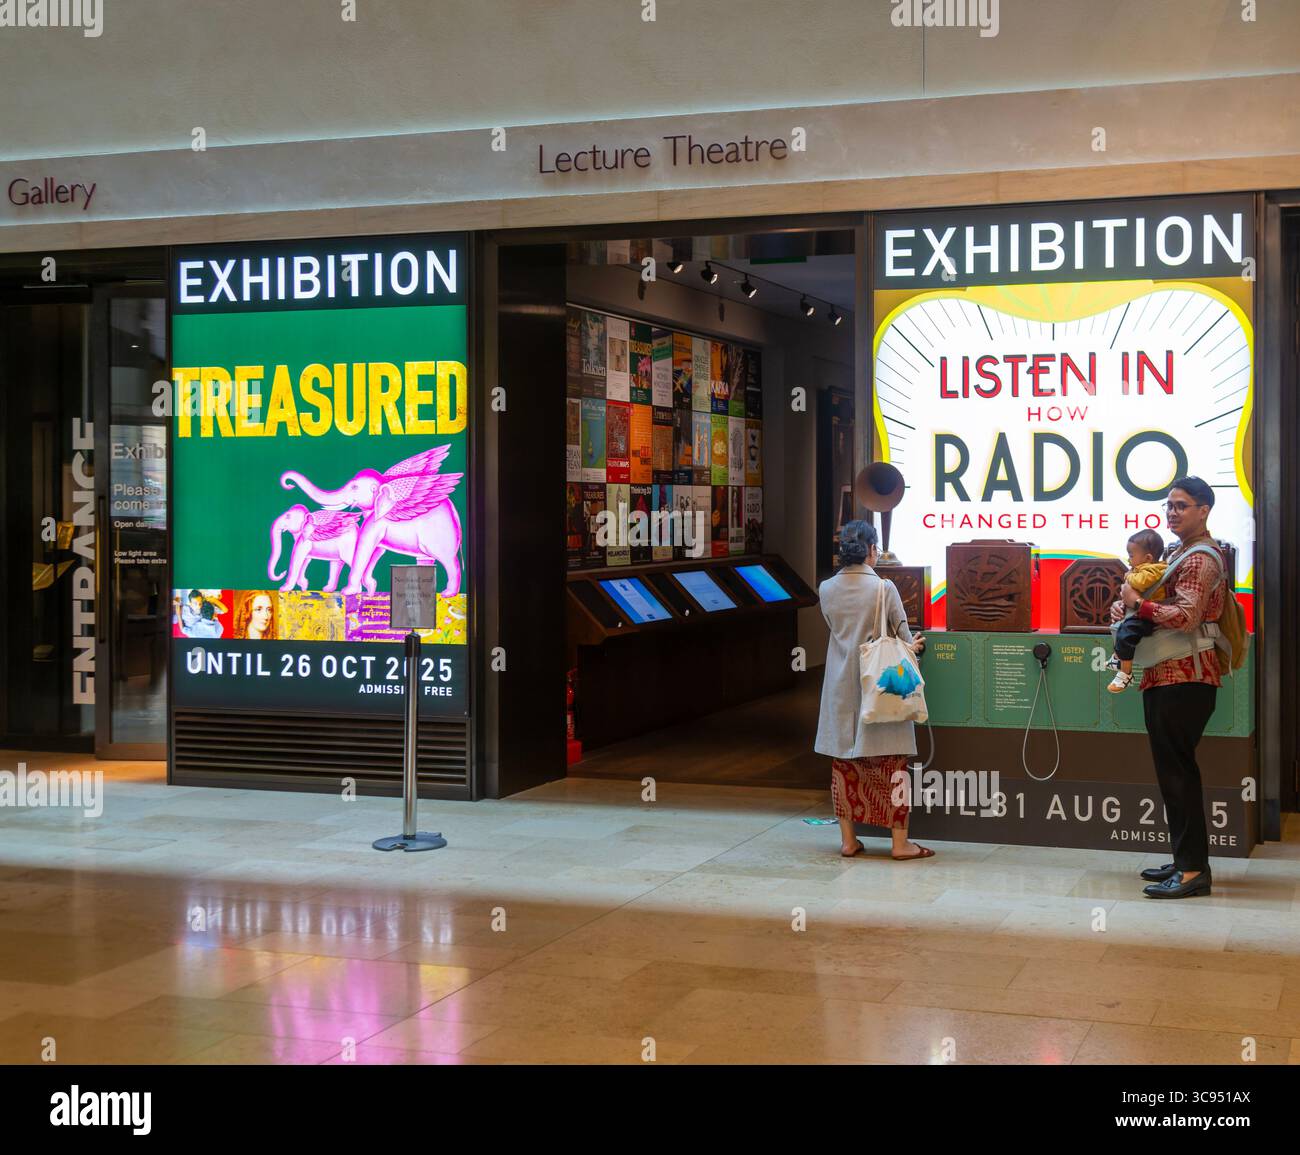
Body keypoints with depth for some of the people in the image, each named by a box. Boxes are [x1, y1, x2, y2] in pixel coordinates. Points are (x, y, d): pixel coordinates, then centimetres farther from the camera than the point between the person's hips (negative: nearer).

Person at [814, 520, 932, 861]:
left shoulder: (826, 589, -1)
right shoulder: (884, 588, -13)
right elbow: (905, 637, -7)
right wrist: (915, 645, 16)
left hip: (841, 689, 4)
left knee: (843, 763, 11)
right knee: (893, 764, 4)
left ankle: (848, 839, 14)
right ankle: (900, 842, 6)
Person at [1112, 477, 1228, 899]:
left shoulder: (1200, 559, -12)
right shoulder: (1180, 553, 21)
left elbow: (1186, 616, -25)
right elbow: (1158, 601, 25)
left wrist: (1139, 603, -15)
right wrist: (1125, 604, 4)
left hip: (1184, 679, -10)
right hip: (1167, 675, 10)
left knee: (1177, 771, -10)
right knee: (1175, 770, 13)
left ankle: (1194, 870, -7)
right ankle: (1185, 860, 21)